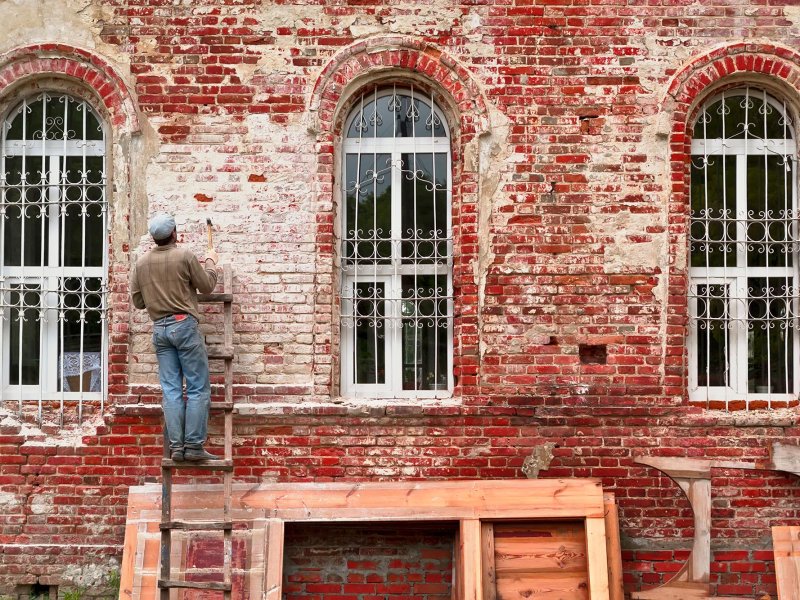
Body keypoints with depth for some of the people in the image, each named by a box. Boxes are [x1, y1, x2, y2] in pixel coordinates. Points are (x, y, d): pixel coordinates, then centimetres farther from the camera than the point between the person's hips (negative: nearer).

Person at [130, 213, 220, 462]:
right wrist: (211, 262, 17)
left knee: (171, 390, 6)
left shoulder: (141, 263, 6)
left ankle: (176, 446, 4)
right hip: (184, 323, -5)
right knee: (198, 388, 0)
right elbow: (207, 286, 1)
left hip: (159, 328, 5)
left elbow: (137, 301, 12)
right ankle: (194, 445, -4)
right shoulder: (185, 256, -9)